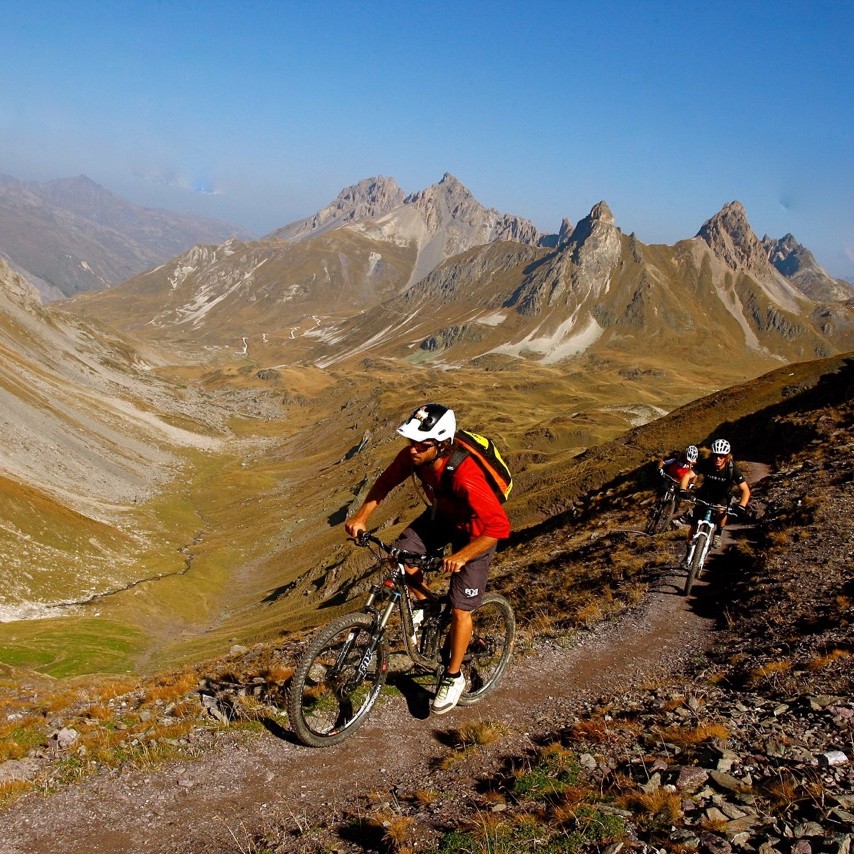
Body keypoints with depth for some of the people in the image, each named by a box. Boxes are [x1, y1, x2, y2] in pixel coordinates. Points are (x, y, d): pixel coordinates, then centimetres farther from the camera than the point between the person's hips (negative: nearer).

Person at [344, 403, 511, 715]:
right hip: (440, 515, 6)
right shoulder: (412, 456, -23)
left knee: (460, 609, -4)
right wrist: (361, 516, -16)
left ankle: (453, 676, 18)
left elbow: (500, 525, -39)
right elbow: (386, 482, -6)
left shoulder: (465, 477, -42)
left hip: (475, 531, -6)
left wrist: (461, 556, -43)